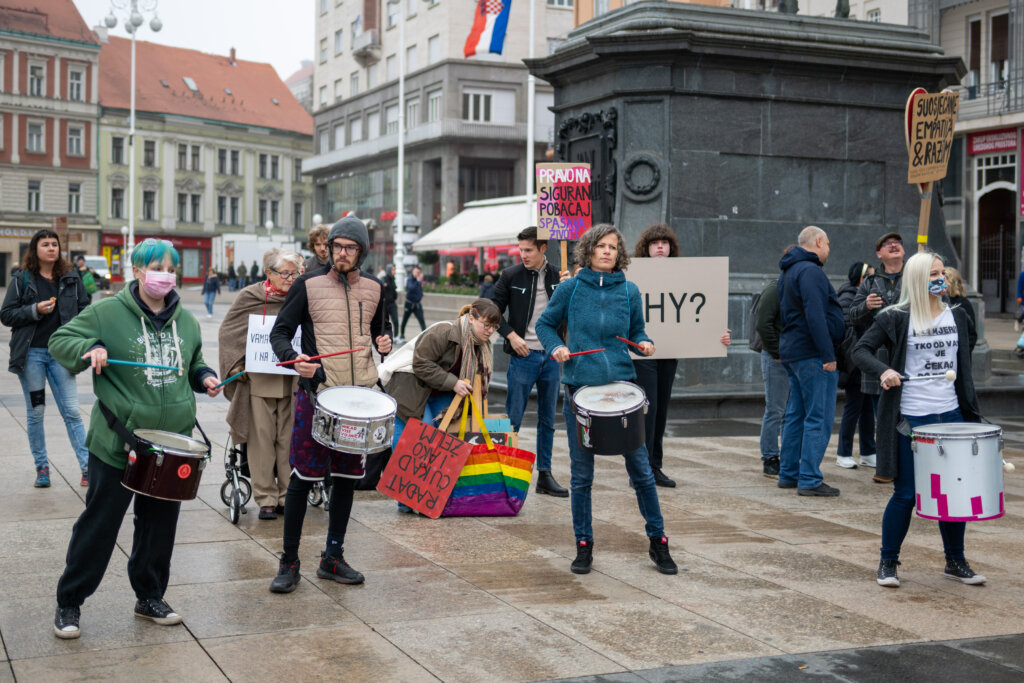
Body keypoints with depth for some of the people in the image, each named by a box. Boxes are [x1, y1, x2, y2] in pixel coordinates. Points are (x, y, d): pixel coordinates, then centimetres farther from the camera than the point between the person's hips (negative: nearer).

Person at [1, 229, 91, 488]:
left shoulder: (71, 278, 6)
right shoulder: (21, 279, 1)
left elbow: (85, 309, 13)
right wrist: (35, 310, -14)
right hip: (31, 353, -1)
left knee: (72, 411, -3)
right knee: (35, 412, 6)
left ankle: (88, 467, -4)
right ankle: (42, 468, 15)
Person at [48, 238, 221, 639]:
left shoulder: (186, 320, 10)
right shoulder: (107, 312, -6)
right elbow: (60, 341, -4)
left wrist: (205, 378, 4)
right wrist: (90, 347, -23)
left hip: (172, 442, 5)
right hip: (117, 442, -5)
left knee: (160, 522, 14)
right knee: (99, 525, 0)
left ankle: (150, 597, 31)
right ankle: (69, 603, 15)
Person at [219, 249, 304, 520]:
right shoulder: (250, 297, 1)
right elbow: (228, 332, 6)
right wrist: (237, 365, -3)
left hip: (292, 380, 2)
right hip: (259, 379, -2)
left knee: (288, 439, 5)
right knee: (262, 439, 1)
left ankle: (287, 495, 14)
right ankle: (266, 499, 7)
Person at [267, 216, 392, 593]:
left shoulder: (374, 288, 8)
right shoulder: (309, 285, -4)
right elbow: (279, 332, -3)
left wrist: (385, 342, 0)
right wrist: (293, 358, -23)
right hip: (316, 392, -4)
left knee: (347, 476, 10)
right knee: (303, 477, -3)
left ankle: (333, 558, 23)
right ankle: (289, 563, 8)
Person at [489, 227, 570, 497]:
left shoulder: (558, 277, 5)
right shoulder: (511, 276, -2)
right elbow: (494, 311, 3)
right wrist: (511, 336, -9)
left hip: (551, 357, 3)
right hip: (523, 356, -3)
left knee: (548, 420, 10)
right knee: (513, 419, -2)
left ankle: (545, 475, 18)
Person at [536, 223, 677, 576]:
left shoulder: (629, 291, 4)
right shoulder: (570, 288, 1)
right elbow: (545, 324, 12)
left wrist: (645, 343, -6)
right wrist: (555, 346, -6)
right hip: (580, 389, 0)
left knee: (640, 467, 2)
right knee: (581, 474, 5)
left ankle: (658, 541, 17)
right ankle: (584, 546, 19)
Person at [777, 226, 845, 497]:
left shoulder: (788, 272, 19)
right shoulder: (810, 271, -14)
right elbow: (815, 316, -22)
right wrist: (828, 354, -21)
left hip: (791, 351, 10)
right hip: (811, 353, -10)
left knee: (795, 414, 14)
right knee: (819, 418, -7)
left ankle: (788, 474, 19)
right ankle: (809, 479, -8)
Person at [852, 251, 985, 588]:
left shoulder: (957, 316, 11)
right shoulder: (896, 319, -4)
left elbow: (964, 367, 19)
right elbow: (861, 349, -6)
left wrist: (972, 412, 16)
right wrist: (883, 370, -25)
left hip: (951, 416, 5)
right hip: (910, 420, -4)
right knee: (906, 494, 0)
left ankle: (955, 562, 24)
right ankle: (888, 563, 16)